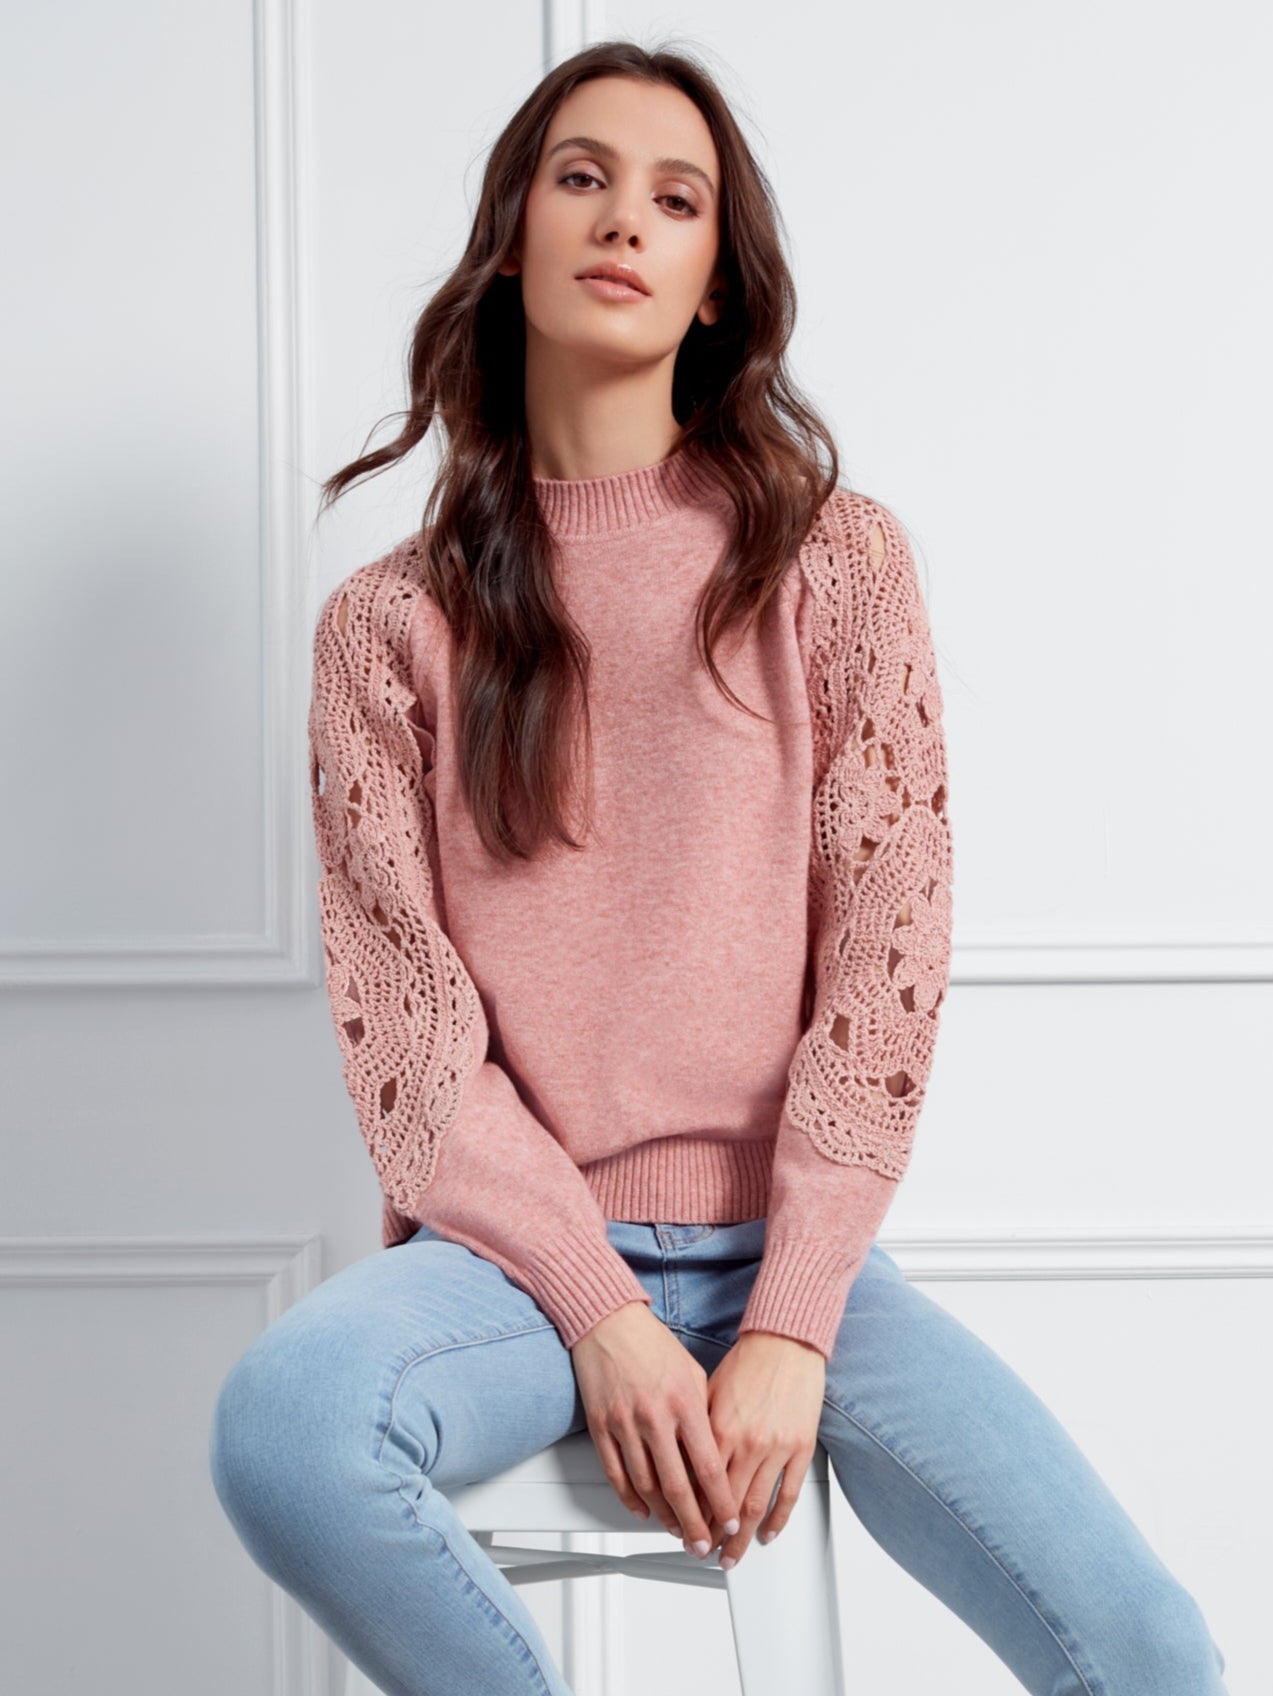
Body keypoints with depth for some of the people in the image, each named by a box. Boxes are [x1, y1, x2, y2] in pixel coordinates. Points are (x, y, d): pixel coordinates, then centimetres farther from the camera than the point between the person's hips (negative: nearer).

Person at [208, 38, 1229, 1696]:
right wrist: (601, 1312, -14)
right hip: (514, 1246, 0)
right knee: (283, 1431, -34)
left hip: (786, 1244, 1)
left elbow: (887, 959, -3)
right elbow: (402, 1018, -2)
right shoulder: (393, 620, 5)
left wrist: (787, 1331, -11)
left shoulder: (836, 558, 4)